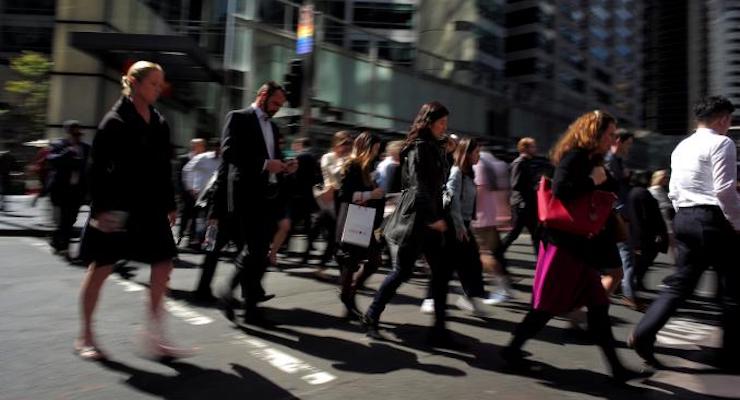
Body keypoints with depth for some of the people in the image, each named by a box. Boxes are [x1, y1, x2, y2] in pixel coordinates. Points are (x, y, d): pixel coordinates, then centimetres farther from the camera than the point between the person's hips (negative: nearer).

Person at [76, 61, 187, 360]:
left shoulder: (159, 123, 10)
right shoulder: (115, 121, -8)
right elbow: (98, 169, -12)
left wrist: (169, 205, 12)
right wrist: (101, 207, -17)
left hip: (150, 207, 7)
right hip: (117, 207, -6)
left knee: (163, 265, 1)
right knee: (100, 269, 5)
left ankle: (154, 335, 11)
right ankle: (85, 337, 22)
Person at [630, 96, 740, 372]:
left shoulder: (681, 147, 16)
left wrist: (685, 216, 21)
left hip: (684, 218, 7)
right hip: (713, 219, -7)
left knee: (679, 283, 10)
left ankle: (642, 334, -1)